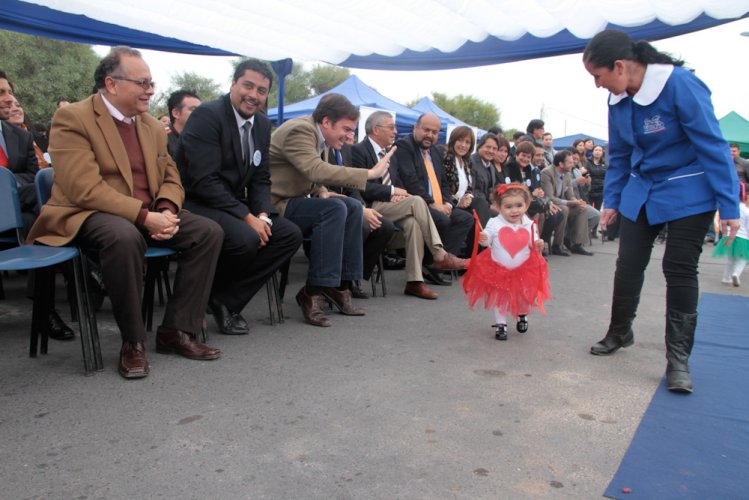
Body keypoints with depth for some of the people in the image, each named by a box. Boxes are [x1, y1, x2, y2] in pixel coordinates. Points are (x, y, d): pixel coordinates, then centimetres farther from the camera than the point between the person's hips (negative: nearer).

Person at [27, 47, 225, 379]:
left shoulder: (153, 126, 12)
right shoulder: (72, 118, -9)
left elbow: (171, 178, 13)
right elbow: (85, 189, -20)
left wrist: (166, 211, -10)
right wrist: (145, 217, -26)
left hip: (149, 215, 7)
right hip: (87, 215, -7)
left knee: (208, 231, -12)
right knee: (125, 236, -39)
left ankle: (176, 330, -6)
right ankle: (133, 341, -19)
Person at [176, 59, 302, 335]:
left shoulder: (262, 124, 10)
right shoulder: (206, 115, -14)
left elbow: (261, 179, 12)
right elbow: (204, 180, -22)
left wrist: (263, 215, -8)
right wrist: (247, 217, -23)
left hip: (235, 206, 8)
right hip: (197, 204, -8)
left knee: (291, 235, -6)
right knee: (246, 239, -33)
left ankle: (228, 301, -3)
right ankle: (209, 296, -2)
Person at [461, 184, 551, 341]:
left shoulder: (529, 225, -6)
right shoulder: (494, 223, -14)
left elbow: (533, 243, -2)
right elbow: (487, 239, -11)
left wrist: (538, 245, -23)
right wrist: (483, 239, -34)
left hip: (524, 271, 2)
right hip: (498, 270, -2)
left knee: (524, 297, 18)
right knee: (499, 298, 9)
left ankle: (522, 315, 47)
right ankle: (500, 324, 25)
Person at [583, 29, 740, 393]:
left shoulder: (680, 85, -22)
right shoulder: (618, 98, -2)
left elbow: (712, 145, -19)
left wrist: (729, 206, -18)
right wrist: (611, 201, 8)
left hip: (688, 194, -6)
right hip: (640, 191, 6)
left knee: (679, 270, -6)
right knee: (628, 264, 7)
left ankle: (678, 358, 4)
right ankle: (619, 333, 28)